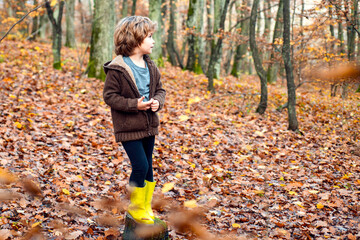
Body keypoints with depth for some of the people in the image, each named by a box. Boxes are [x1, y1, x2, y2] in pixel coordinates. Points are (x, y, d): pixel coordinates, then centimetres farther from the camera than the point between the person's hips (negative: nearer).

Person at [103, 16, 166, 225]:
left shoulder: (151, 66, 5)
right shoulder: (117, 68, -15)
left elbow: (160, 89, 14)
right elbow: (110, 96, -12)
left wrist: (158, 101, -8)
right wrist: (134, 104, -22)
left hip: (149, 125, 7)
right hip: (129, 128, -6)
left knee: (148, 167, 13)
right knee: (140, 166, -8)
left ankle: (146, 206, 28)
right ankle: (135, 206, 13)